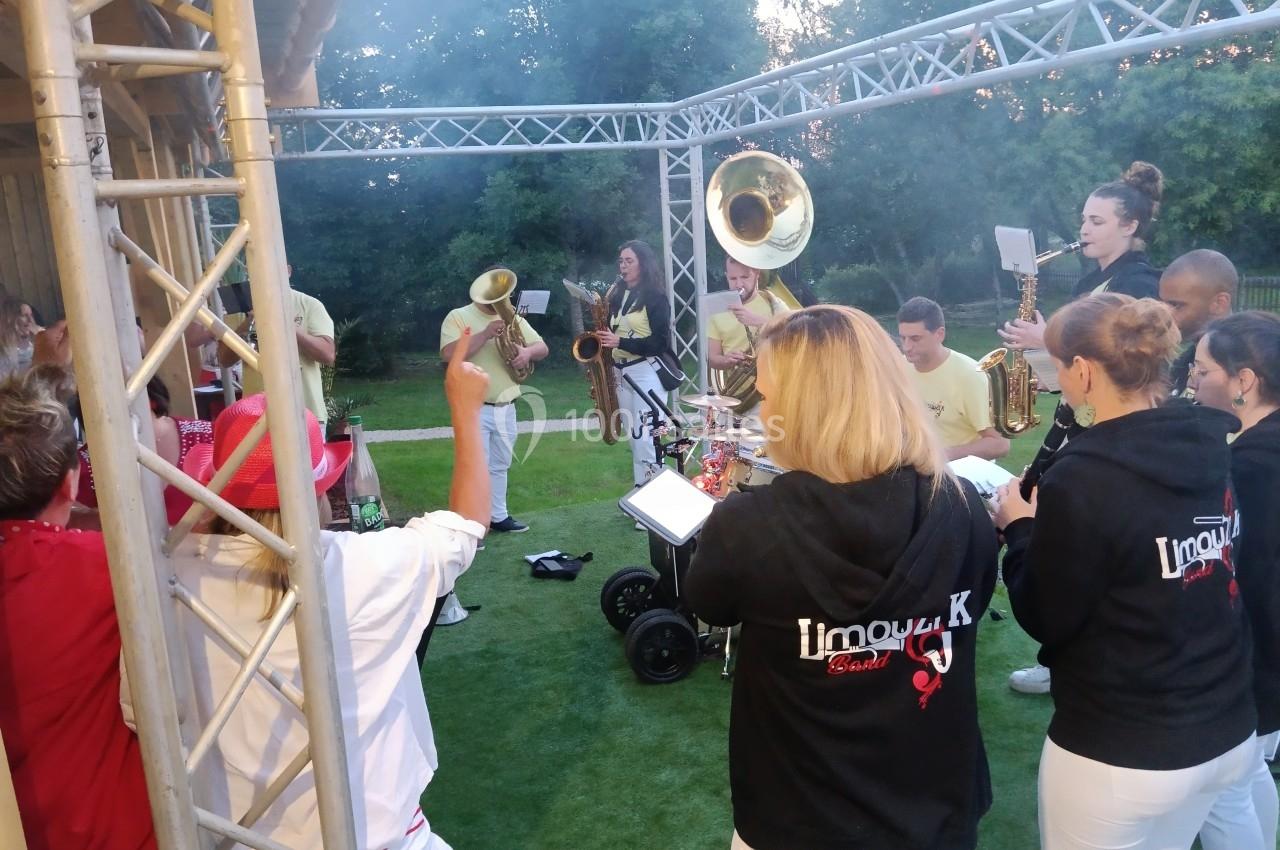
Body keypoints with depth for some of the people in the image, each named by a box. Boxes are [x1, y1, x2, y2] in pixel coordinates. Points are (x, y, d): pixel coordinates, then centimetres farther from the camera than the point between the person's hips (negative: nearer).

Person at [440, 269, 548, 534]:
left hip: (506, 409, 6)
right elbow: (448, 355, -20)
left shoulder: (514, 319, 11)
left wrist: (527, 351, -15)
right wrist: (485, 334, -26)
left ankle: (498, 516, 29)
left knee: (499, 466, 17)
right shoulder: (458, 317, -5)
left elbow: (542, 348, 8)